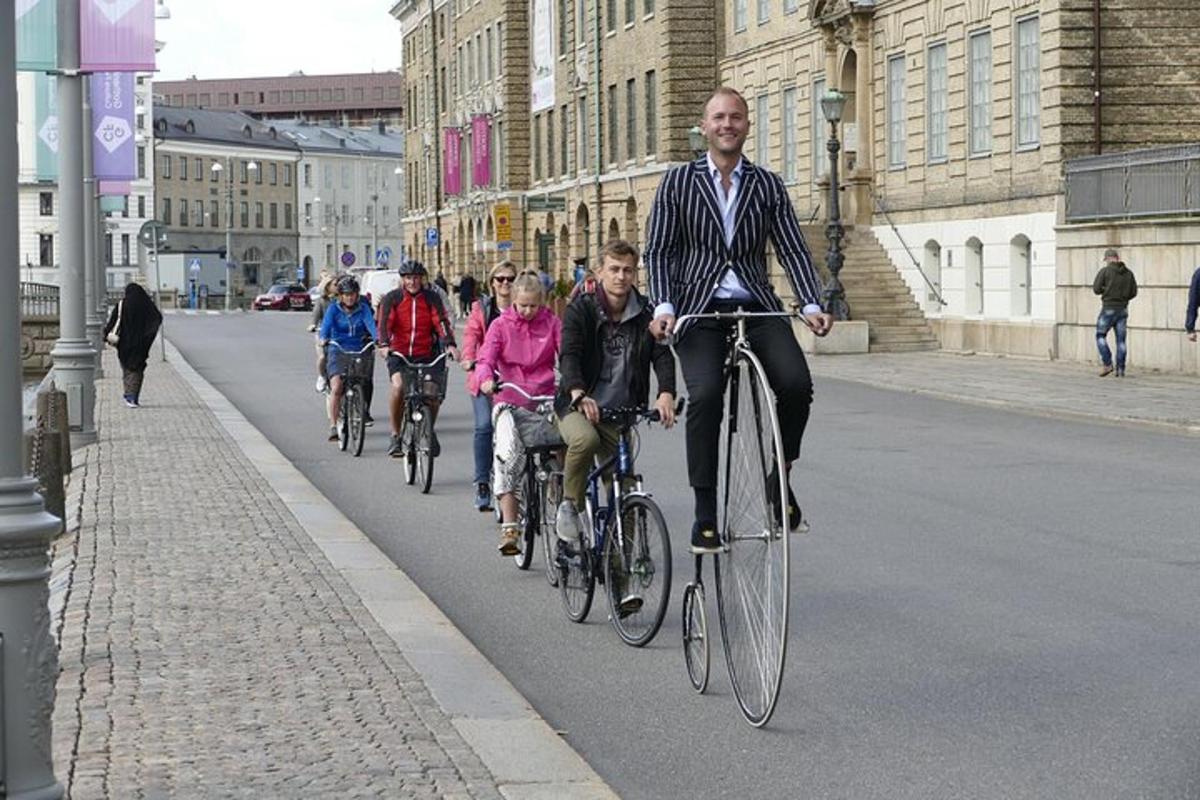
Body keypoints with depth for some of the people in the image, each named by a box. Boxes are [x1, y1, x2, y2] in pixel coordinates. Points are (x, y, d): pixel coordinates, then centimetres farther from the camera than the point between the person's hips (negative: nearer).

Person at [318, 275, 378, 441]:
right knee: (336, 387, -20)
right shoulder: (333, 308, 2)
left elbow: (370, 324, -12)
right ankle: (333, 426, -17)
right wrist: (322, 339, -34)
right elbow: (326, 325, -13)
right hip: (338, 352, -2)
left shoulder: (363, 308, 4)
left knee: (361, 388, -3)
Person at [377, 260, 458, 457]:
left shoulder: (431, 298, 3)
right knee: (398, 386, -27)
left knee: (434, 394, -9)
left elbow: (442, 322, -8)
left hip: (425, 355, 2)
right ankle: (395, 435, -13)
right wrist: (384, 344, -29)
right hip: (399, 353, -1)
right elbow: (384, 323, -10)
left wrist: (450, 344, -25)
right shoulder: (392, 298, 1)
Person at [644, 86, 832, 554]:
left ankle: (779, 479, 3)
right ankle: (705, 513, -15)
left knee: (796, 383, -22)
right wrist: (663, 307, -13)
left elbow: (793, 250, 6)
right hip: (701, 310, -2)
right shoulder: (679, 182, 8)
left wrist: (811, 305, -10)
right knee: (705, 394, -24)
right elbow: (659, 251, 3)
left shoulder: (768, 185, 12)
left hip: (757, 308, 2)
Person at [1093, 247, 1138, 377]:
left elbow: (1096, 289, -10)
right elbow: (1133, 292, 7)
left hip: (1108, 309, -4)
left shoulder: (1105, 271, -8)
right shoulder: (1128, 273, 5)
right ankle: (1120, 370, 4)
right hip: (1123, 309, 4)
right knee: (1121, 340, 7)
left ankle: (1107, 364, -4)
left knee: (1100, 336, 9)